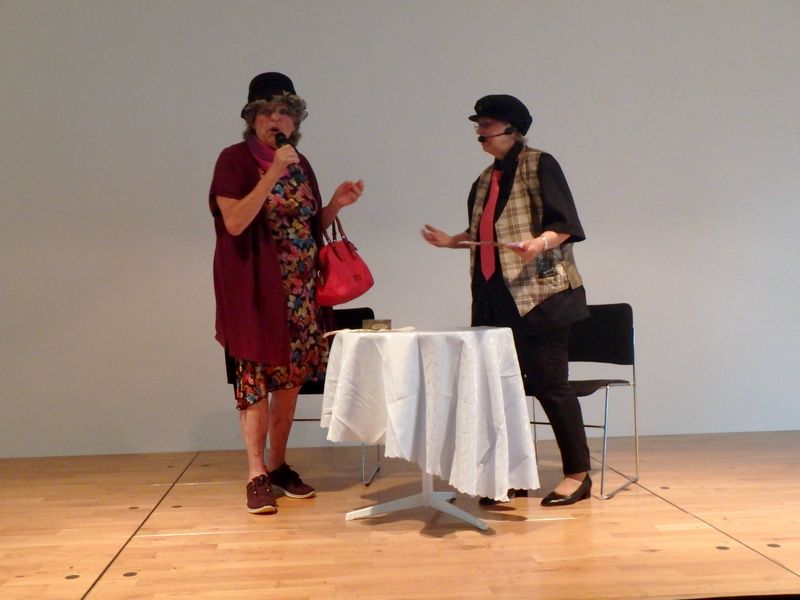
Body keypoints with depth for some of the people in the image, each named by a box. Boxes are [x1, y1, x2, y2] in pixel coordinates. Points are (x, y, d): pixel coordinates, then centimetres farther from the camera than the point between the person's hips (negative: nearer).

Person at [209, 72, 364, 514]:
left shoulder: (300, 163, 13)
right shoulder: (235, 160, -5)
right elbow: (235, 222, -17)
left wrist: (336, 204, 1)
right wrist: (273, 173, -20)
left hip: (298, 289, 6)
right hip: (254, 288, -6)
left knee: (291, 376, 9)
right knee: (255, 376, -5)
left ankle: (278, 466, 21)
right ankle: (257, 477, 2)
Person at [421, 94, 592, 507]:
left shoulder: (539, 165, -5)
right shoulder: (486, 179, 18)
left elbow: (564, 224, -12)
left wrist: (540, 242, -30)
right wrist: (450, 241, 15)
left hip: (540, 294, -8)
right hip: (496, 297, 8)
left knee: (548, 383, -5)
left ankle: (578, 474, 7)